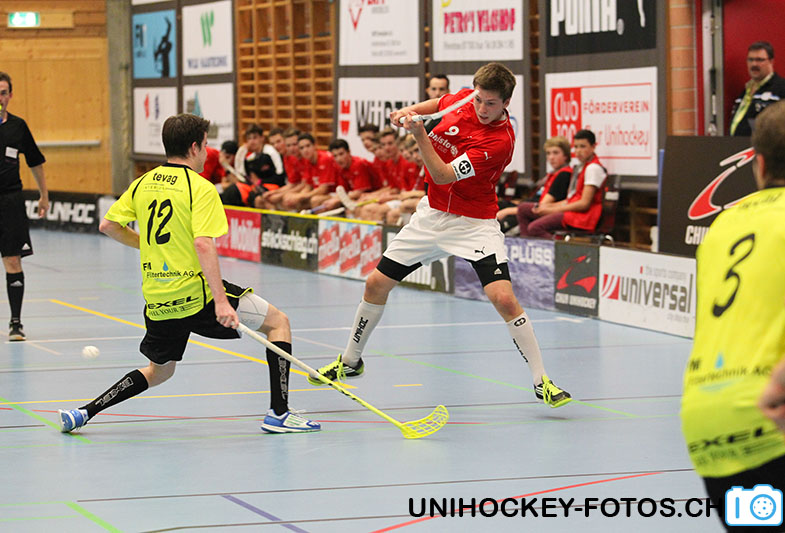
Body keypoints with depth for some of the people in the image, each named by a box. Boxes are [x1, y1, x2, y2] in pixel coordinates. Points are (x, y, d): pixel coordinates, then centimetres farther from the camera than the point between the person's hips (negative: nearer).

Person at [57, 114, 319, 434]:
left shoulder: (142, 184, 9)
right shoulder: (200, 188, -10)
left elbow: (108, 225, 15)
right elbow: (203, 244, -22)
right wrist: (220, 300, -26)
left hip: (156, 299, 7)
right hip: (197, 294, -7)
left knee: (159, 371, 27)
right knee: (278, 322, 8)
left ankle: (82, 413, 15)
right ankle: (278, 413, 1)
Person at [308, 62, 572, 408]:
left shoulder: (500, 142, -25)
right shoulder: (464, 99, -6)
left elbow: (443, 176, -26)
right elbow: (438, 104, 20)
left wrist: (420, 135, -36)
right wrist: (409, 111, 1)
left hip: (474, 224, -6)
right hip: (432, 215, 6)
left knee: (504, 299, -22)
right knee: (376, 284, 8)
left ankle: (541, 382, -10)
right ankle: (350, 362, 29)